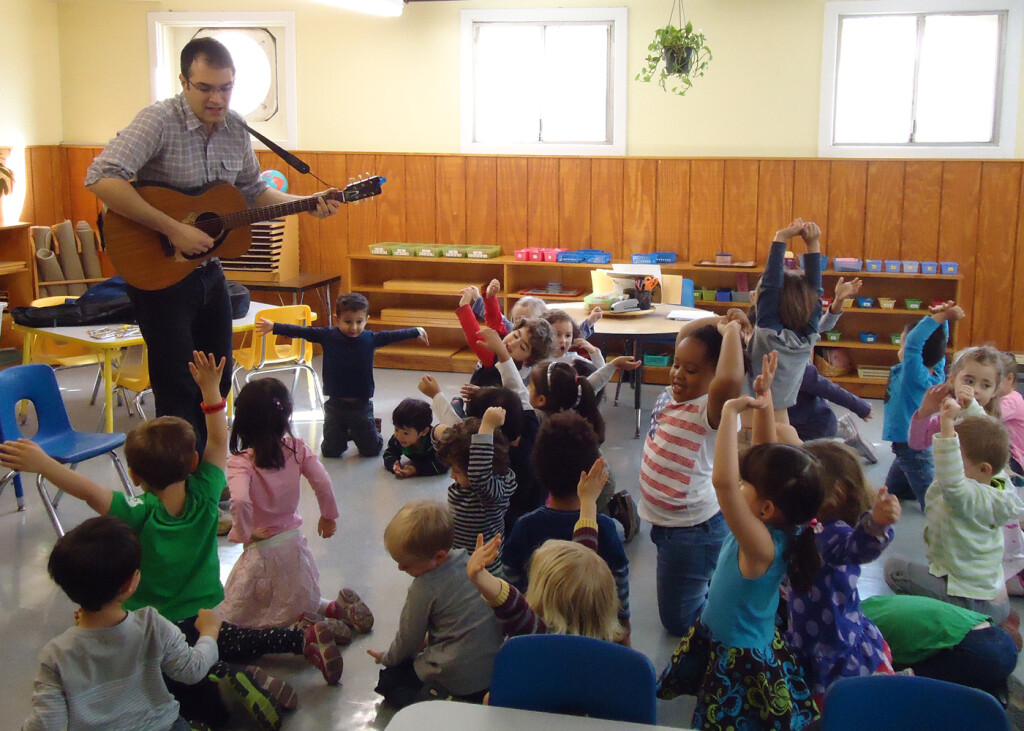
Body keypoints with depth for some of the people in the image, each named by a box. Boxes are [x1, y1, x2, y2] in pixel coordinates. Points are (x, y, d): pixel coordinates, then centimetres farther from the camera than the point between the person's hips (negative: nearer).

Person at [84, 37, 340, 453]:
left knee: (217, 382, 16)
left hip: (207, 271, 7)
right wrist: (172, 228, -31)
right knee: (178, 391, -3)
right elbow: (101, 179, -31)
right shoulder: (159, 120, -19)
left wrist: (308, 205, 3)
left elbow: (252, 191, 17)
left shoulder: (235, 128, 2)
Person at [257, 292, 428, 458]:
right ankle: (345, 433, 40)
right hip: (335, 404, 0)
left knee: (371, 450, 6)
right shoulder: (327, 336, -5)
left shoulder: (370, 339, -3)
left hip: (361, 404, 0)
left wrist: (417, 331, 11)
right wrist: (273, 327, -4)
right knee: (330, 450, 7)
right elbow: (301, 331, -3)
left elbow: (393, 336, 7)